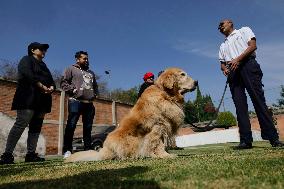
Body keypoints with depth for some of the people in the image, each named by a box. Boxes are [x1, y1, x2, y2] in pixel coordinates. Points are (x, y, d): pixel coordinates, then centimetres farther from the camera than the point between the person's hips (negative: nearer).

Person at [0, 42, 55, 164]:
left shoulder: (43, 65, 29)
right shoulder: (26, 60, 8)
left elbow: (51, 81, 18)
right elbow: (29, 75, -13)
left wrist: (51, 88, -4)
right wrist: (42, 87, -17)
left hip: (41, 100, 8)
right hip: (28, 98, -8)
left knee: (36, 127, 2)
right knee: (21, 124, -15)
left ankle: (31, 154, 4)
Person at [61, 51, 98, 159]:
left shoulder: (91, 73, 26)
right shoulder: (71, 69, 9)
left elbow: (95, 85, 32)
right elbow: (64, 83, 0)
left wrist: (95, 94, 15)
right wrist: (73, 90, -11)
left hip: (89, 103, 6)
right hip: (75, 102, -5)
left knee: (88, 127, 5)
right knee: (71, 126, -8)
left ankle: (88, 149, 11)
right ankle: (67, 150, -3)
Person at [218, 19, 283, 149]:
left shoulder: (244, 30, 19)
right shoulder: (223, 45, 32)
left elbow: (253, 46, 2)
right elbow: (222, 63, 23)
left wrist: (238, 59, -12)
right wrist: (224, 68, -2)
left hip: (247, 65, -4)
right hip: (233, 71, 5)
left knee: (258, 99, -15)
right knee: (240, 105, -7)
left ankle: (273, 137, -15)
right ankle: (245, 140, -10)